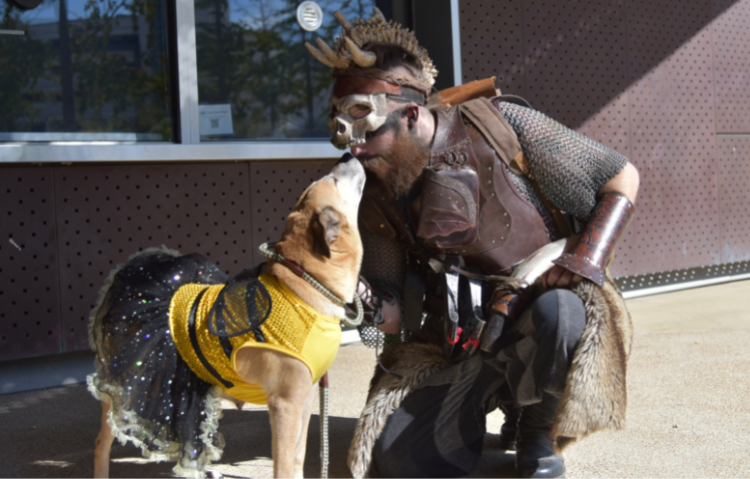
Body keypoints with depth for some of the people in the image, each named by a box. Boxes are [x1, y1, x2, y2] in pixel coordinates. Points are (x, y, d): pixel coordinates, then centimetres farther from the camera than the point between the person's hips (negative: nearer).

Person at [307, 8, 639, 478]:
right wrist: (365, 302, -23)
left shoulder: (500, 126, -16)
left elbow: (622, 178, -9)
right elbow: (395, 318, 0)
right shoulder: (379, 198, -3)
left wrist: (587, 260, -21)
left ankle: (538, 432, -7)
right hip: (458, 344, 3)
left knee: (557, 312, -39)